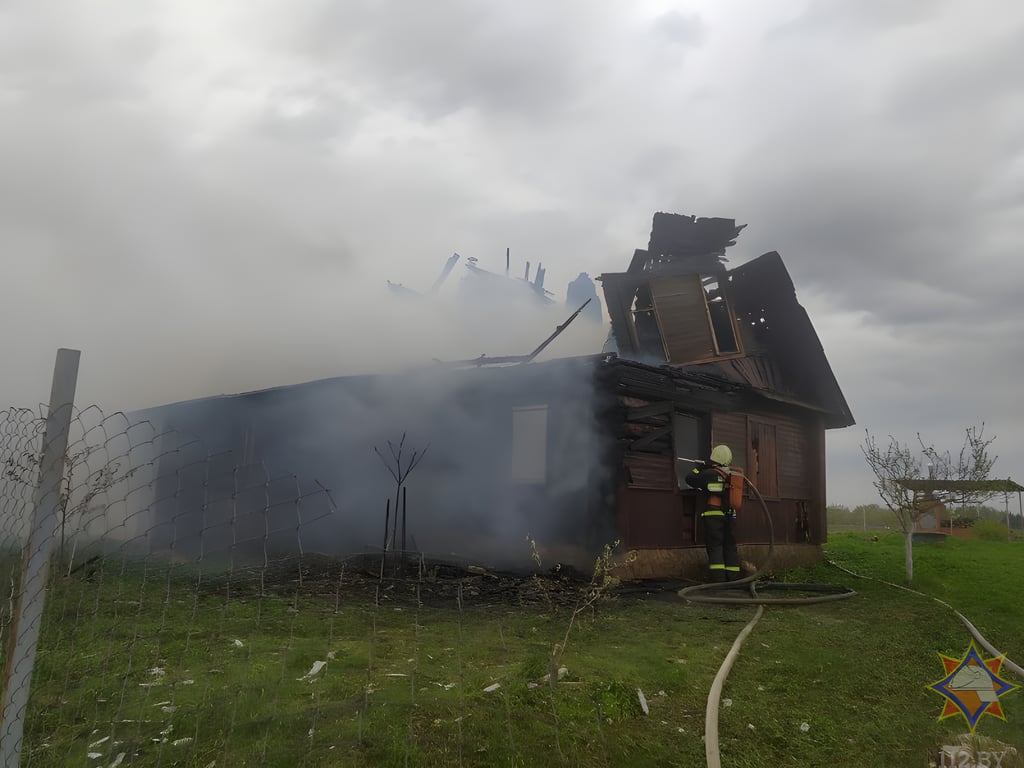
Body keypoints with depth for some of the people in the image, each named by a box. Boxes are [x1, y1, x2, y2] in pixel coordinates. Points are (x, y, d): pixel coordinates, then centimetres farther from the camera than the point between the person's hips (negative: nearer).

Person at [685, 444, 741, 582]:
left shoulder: (710, 473, -9)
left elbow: (690, 479, -1)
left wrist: (700, 469, 14)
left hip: (713, 516, -6)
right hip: (729, 516, 6)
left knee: (715, 546, -5)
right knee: (730, 546, 10)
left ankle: (718, 577, -13)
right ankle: (733, 577, 10)